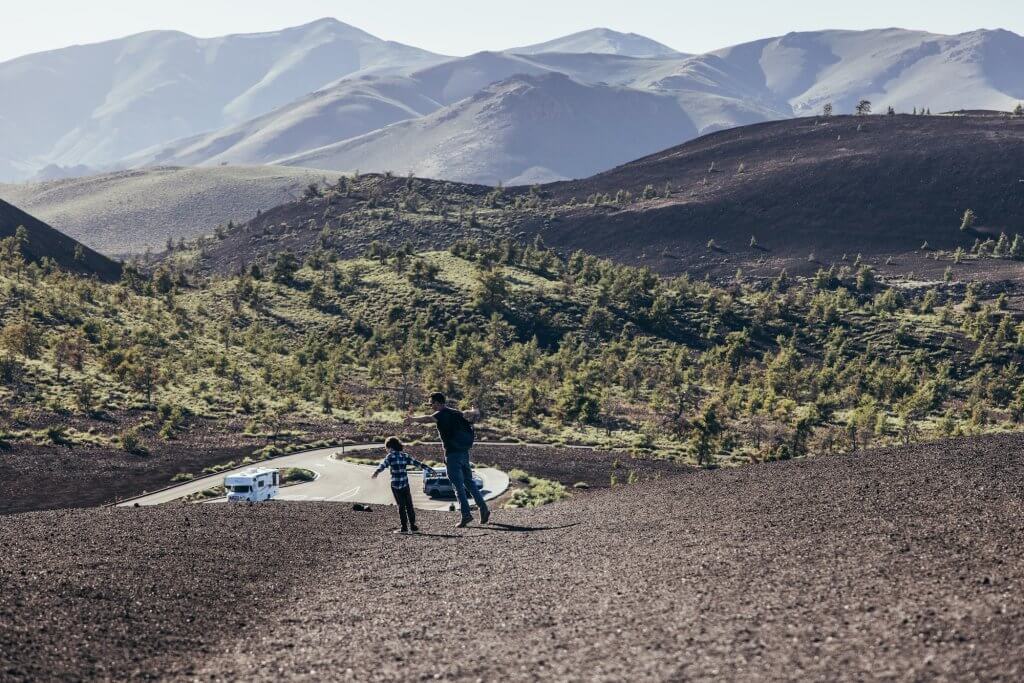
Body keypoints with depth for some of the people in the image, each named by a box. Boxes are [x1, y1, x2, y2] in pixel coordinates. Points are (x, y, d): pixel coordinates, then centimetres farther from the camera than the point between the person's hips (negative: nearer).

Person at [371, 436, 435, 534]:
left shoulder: (391, 456, -3)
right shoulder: (405, 456, 9)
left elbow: (383, 464, -22)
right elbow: (417, 463, 12)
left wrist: (377, 471, -39)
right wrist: (430, 470, 18)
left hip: (395, 485, -3)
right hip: (405, 484, 3)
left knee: (401, 506, 1)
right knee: (409, 505, 11)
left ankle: (404, 527, 0)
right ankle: (412, 526, 12)